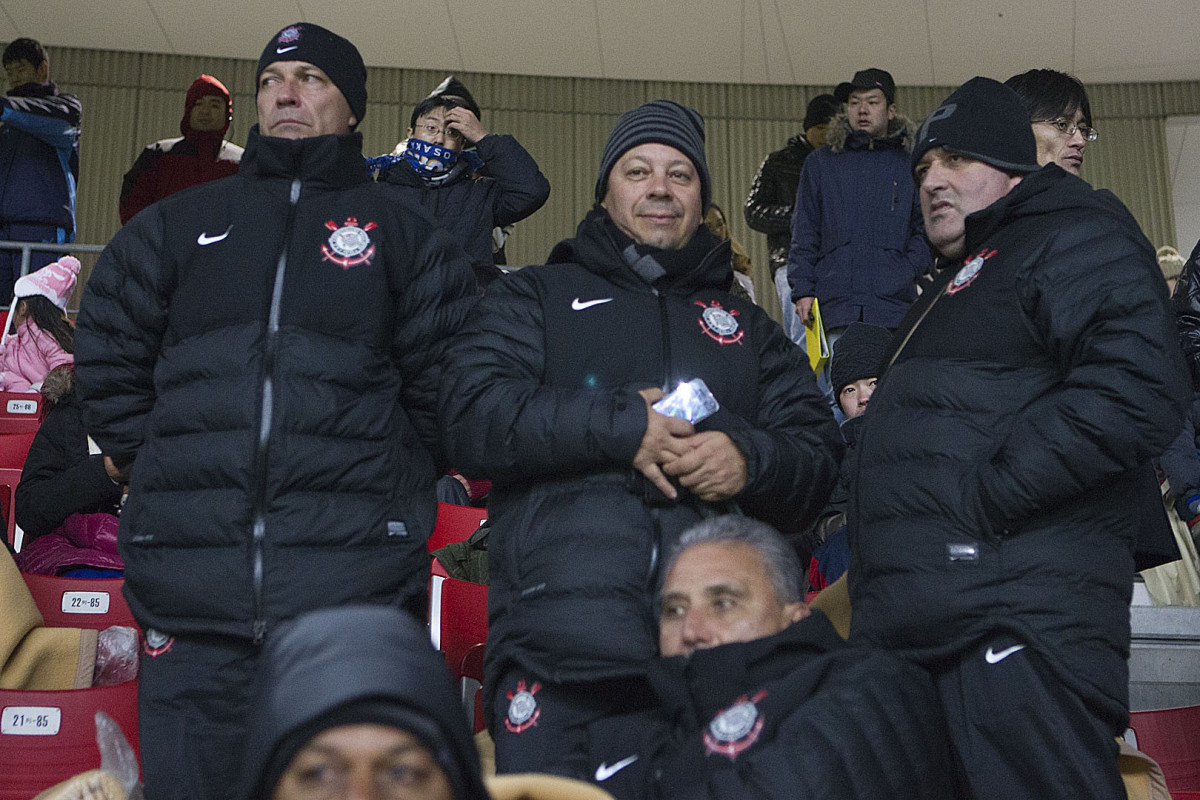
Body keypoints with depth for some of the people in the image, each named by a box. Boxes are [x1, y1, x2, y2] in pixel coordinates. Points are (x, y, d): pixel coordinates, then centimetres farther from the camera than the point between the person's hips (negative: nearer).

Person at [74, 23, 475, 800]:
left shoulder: (405, 234, 12)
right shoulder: (176, 226, 18)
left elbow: (443, 384, 6)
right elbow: (109, 363, 17)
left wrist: (389, 486, 1)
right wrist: (163, 467, 9)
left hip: (356, 591, -2)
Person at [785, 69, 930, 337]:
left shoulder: (910, 164, 13)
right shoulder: (820, 164, 16)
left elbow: (925, 230, 12)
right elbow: (804, 235, 14)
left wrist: (908, 270, -5)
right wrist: (802, 290, 4)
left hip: (894, 307, 0)